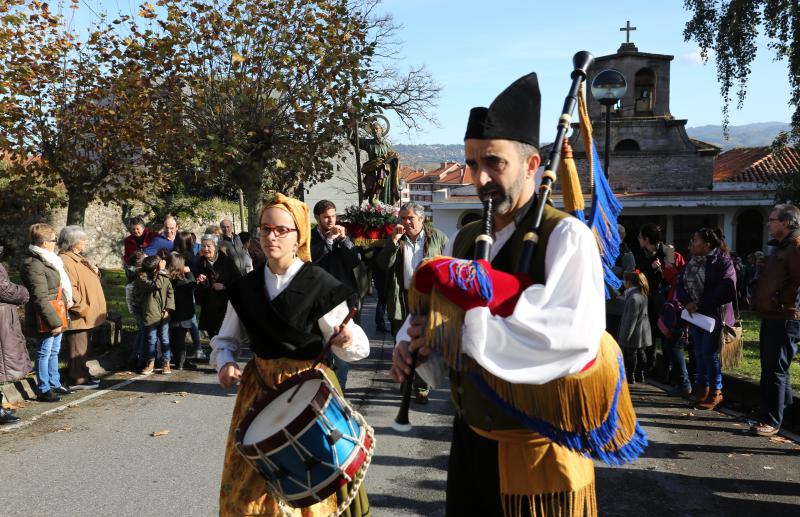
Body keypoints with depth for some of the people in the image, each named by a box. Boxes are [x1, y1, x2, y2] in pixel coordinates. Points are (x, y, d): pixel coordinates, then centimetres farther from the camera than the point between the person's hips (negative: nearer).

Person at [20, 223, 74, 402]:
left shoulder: (47, 260, 12)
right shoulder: (33, 265, -19)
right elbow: (41, 299, -22)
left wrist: (66, 300, 13)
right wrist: (54, 322, -21)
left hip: (57, 315, 10)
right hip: (46, 318, -10)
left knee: (54, 351, 18)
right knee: (44, 352, 1)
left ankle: (54, 384, 30)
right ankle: (43, 390, 11)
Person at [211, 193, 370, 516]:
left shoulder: (320, 286, -13)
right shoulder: (246, 287, 2)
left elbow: (356, 348, -12)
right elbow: (226, 338, 12)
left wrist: (346, 339, -33)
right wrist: (225, 363, -8)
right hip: (259, 388, 4)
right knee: (246, 488, 13)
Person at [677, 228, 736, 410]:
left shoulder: (723, 261, -13)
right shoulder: (693, 261, 9)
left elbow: (725, 291, -22)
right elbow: (682, 284, 6)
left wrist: (700, 305, -21)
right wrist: (687, 303, -13)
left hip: (714, 315, -7)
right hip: (694, 315, 7)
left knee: (710, 354, -2)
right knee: (699, 354, 13)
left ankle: (715, 392, 13)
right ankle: (702, 388, 26)